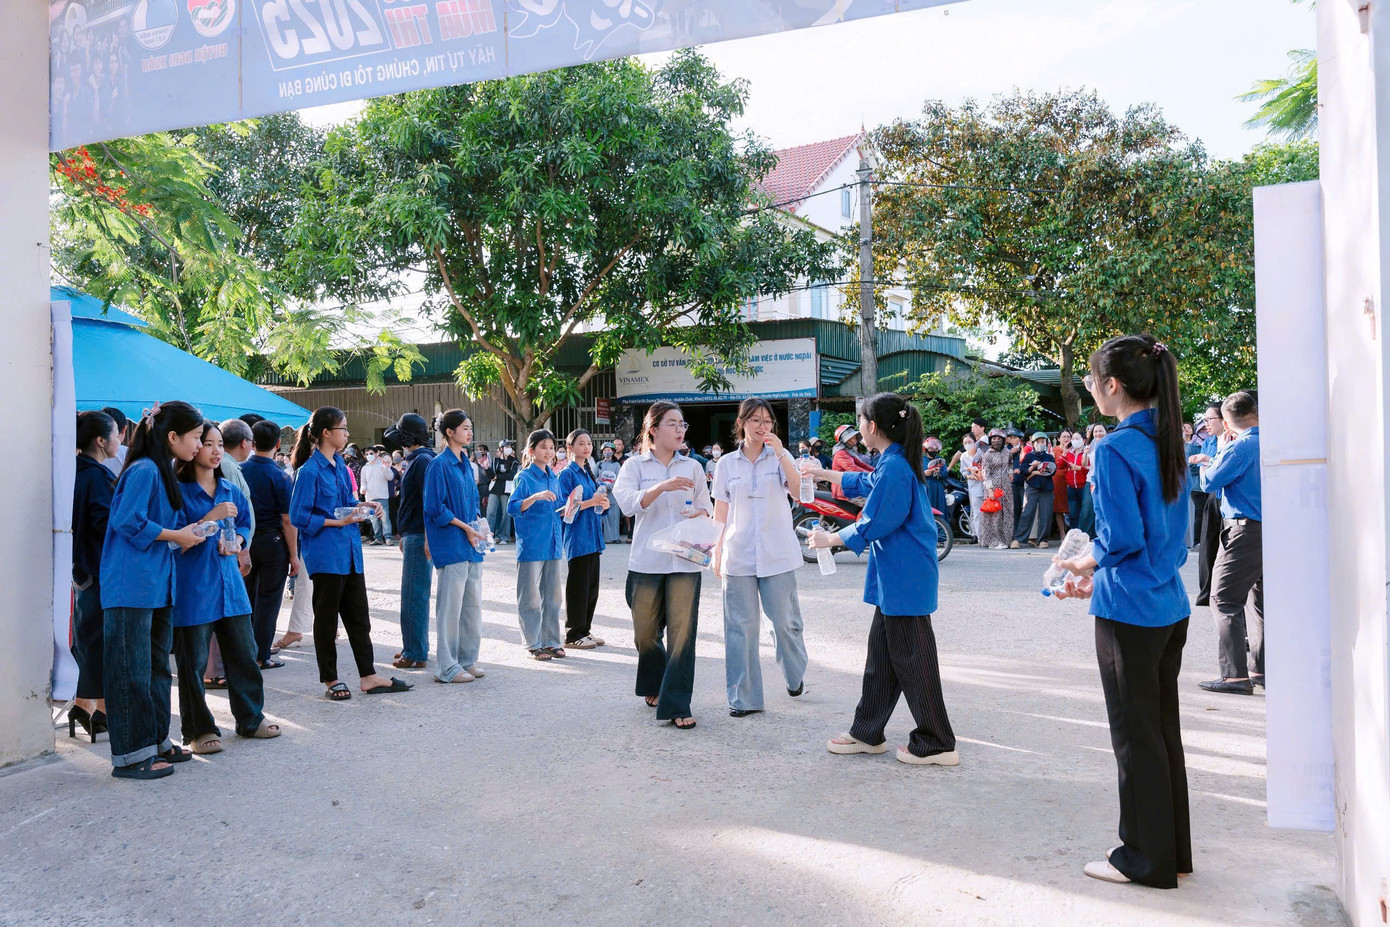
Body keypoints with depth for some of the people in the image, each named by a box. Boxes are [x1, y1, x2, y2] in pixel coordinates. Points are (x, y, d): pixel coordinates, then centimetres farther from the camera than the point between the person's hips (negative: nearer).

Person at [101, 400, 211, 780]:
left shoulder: (164, 473, 17)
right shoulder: (143, 470, -13)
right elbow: (127, 521, -21)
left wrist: (190, 534, 7)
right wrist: (175, 535, -14)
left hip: (157, 585, 10)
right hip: (131, 587, -10)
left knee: (157, 666, 16)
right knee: (132, 670, -3)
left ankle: (156, 742, 26)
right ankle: (130, 756, 4)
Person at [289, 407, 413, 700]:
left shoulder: (339, 463, 10)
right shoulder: (309, 471, -14)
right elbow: (299, 517, -14)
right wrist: (337, 522, -17)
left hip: (349, 550, 8)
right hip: (325, 553, -8)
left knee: (358, 616, 11)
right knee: (327, 618, 5)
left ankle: (369, 676, 17)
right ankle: (331, 681, 17)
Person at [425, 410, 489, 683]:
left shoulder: (466, 465, 14)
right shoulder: (439, 465, -10)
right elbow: (435, 508, -13)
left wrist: (478, 523, 5)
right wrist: (465, 527, -13)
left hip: (472, 543, 8)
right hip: (451, 545, -8)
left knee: (473, 604, 12)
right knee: (451, 605, -4)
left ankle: (467, 660, 22)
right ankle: (447, 668, 5)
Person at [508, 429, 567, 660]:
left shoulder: (554, 478, 14)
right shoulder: (524, 477, -6)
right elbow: (512, 508, -17)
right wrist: (536, 497, -31)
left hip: (552, 545, 7)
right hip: (531, 546, -6)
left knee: (552, 596, 11)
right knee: (530, 597, 0)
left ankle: (551, 641, 19)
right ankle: (534, 644, 8)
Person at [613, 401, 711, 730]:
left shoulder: (692, 467, 11)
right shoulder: (635, 465, 4)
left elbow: (708, 508, 14)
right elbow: (628, 503, -13)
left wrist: (700, 514, -9)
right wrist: (662, 486, -26)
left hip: (685, 561, 1)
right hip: (647, 561, -1)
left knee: (682, 632, -7)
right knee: (645, 632, 9)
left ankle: (677, 705, 0)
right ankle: (654, 685, 36)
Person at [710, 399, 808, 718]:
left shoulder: (780, 456, 4)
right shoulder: (727, 464, 7)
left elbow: (798, 490, -14)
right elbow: (720, 513, 10)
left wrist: (780, 453, -23)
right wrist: (716, 553, 5)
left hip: (777, 555, -1)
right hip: (738, 556, 1)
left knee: (784, 620, 4)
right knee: (741, 626, 2)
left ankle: (795, 676, 31)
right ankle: (744, 697, 10)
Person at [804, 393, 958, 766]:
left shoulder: (894, 467, -20)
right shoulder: (896, 462, 11)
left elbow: (874, 524, -19)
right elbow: (867, 483, 32)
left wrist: (830, 539, -6)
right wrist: (825, 474, 42)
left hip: (904, 578, -10)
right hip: (895, 578, 10)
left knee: (911, 659, -2)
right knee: (882, 653, 16)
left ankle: (937, 745, 9)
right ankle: (868, 733, 27)